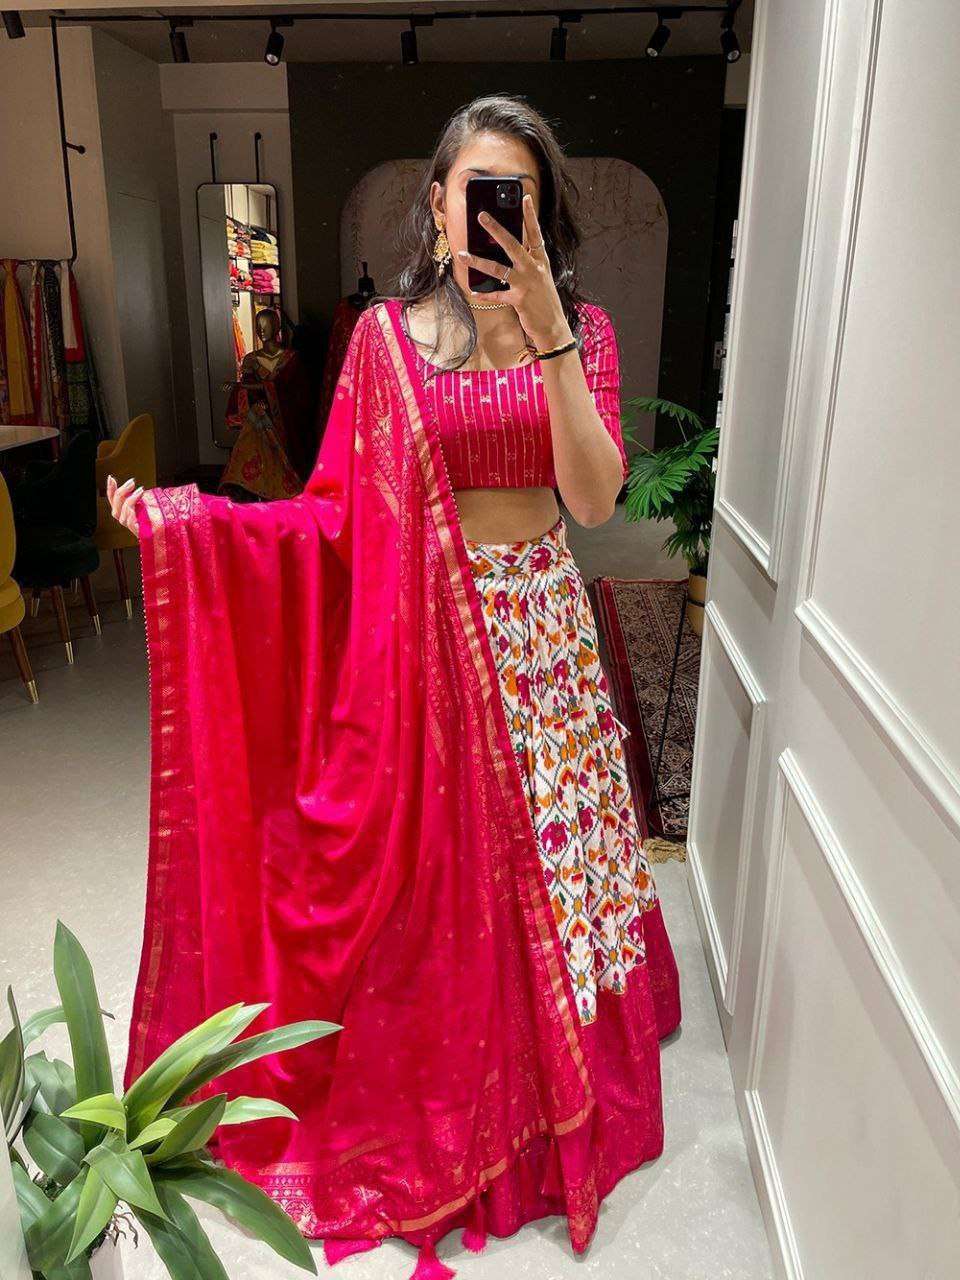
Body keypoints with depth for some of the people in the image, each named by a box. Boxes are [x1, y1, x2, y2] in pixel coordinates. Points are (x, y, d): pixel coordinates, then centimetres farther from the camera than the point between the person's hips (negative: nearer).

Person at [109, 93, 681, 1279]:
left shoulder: (582, 329, 2)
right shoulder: (388, 334, -1)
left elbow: (594, 499, -12)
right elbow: (345, 512, -3)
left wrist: (546, 333, -19)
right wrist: (185, 519, -12)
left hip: (543, 628, 2)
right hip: (430, 632, -1)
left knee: (547, 851, 13)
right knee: (441, 868, 8)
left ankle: (548, 1080, 39)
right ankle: (446, 1104, 34)